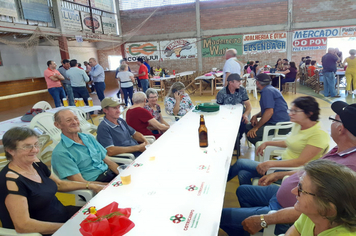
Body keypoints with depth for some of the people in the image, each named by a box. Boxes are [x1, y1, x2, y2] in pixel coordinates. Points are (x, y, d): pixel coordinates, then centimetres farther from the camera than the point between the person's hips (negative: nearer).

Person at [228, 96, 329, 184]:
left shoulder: (318, 135, -21)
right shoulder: (298, 125, 5)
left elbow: (301, 161, -26)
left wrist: (270, 163, -32)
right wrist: (267, 143, 14)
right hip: (283, 162, 8)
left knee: (241, 163, -8)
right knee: (243, 174, -7)